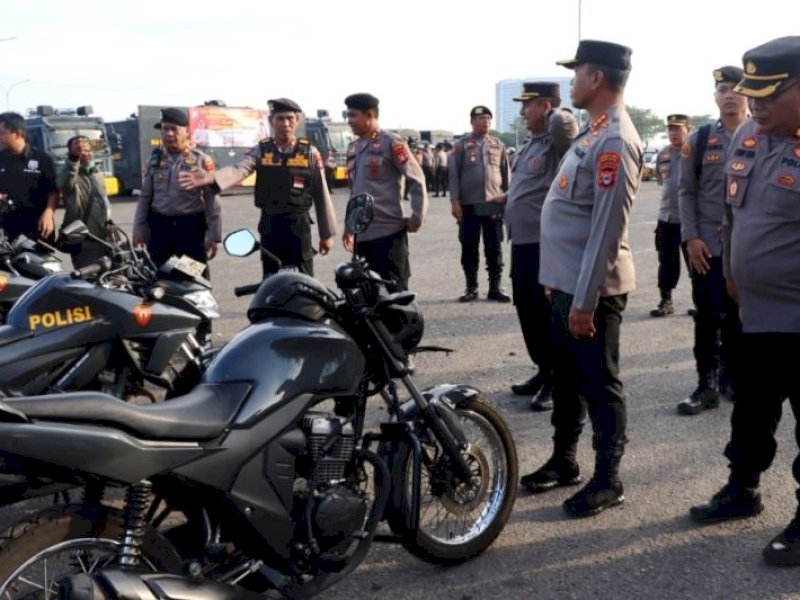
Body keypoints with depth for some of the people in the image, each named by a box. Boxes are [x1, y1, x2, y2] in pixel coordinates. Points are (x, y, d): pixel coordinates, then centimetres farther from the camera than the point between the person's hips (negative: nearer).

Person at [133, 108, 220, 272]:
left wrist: (213, 235, -7)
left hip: (191, 227, -3)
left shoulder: (201, 160, -1)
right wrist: (139, 229, 5)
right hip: (159, 226, 3)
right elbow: (144, 197, 10)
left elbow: (211, 199, -3)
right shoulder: (155, 160, 8)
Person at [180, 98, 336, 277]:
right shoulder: (261, 150, 3)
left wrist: (327, 233, 3)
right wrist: (210, 178, -36)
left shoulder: (310, 153, 1)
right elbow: (238, 169, -16)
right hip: (270, 225, 2)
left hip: (299, 225, -1)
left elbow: (321, 195, 3)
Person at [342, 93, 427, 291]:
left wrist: (417, 218, -9)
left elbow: (417, 180, -7)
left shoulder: (391, 142, -6)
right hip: (362, 233, 7)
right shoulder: (353, 147, 16)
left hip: (388, 232, -7)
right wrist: (348, 225, 22)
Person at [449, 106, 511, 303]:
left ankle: (495, 288, 11)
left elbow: (506, 175, 12)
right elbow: (454, 175, -1)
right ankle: (471, 288, 14)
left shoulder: (499, 145, 10)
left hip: (494, 205, 2)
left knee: (494, 249, 4)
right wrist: (454, 201, -8)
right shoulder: (461, 146, 2)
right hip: (469, 205, -1)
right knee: (469, 248, 4)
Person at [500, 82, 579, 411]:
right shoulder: (529, 143, 14)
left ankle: (557, 380, 12)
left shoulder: (558, 142, -13)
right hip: (522, 240, 9)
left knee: (546, 311, -1)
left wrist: (554, 114, -15)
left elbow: (565, 124, -34)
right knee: (526, 307, 16)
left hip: (546, 242, -9)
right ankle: (543, 370, 30)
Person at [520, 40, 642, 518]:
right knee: (566, 377, 19)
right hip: (566, 281, 10)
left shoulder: (616, 141, -19)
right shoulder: (593, 130, 13)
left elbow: (606, 230, -23)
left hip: (591, 288, -10)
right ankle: (564, 461, 33)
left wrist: (584, 300, -22)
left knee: (599, 384, 2)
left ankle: (608, 480, 15)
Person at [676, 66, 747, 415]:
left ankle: (732, 379, 25)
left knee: (741, 316, 9)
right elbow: (686, 192, 3)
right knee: (707, 317, 2)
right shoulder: (699, 140, 3)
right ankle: (707, 385, 11)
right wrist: (691, 239, -6)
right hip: (708, 246, 0)